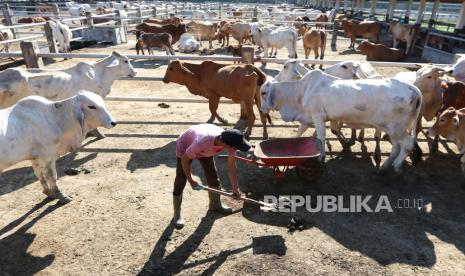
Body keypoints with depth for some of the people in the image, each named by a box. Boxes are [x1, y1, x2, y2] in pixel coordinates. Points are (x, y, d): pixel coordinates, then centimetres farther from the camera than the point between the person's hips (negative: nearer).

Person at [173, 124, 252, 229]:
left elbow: (231, 166, -17)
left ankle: (215, 205, 30)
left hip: (206, 149, 5)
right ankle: (177, 214, 13)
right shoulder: (202, 142, -47)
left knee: (213, 177, 7)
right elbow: (185, 159, -29)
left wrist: (235, 189, -10)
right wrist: (191, 181, -21)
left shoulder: (230, 141, -31)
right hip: (185, 147, -5)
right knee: (180, 182, -5)